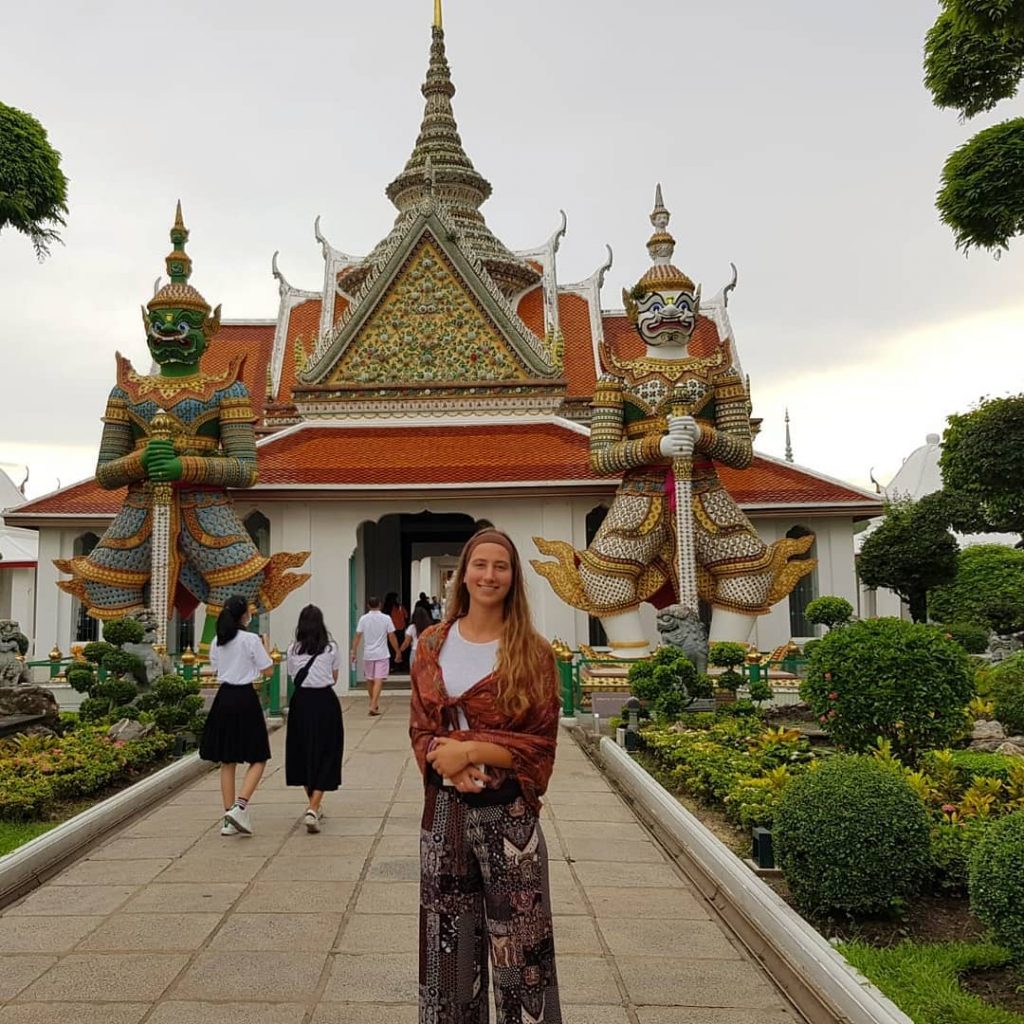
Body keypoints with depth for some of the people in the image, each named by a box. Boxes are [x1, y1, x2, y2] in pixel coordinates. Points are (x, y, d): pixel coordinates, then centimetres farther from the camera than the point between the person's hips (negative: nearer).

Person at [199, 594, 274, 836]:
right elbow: (268, 670, -7)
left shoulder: (217, 642, 6)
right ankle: (240, 806, -14)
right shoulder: (251, 640, -12)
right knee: (258, 759, 4)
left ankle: (229, 819, 13)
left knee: (227, 761, 11)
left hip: (223, 698, 6)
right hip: (245, 699, -6)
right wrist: (265, 650, 9)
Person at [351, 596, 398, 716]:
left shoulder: (363, 619, -1)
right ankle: (373, 706, -15)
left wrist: (354, 652, 3)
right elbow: (392, 637, -4)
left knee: (369, 680, 17)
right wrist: (397, 652, 6)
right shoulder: (386, 618, -5)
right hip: (382, 654, -2)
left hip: (368, 654, 2)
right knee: (378, 681, -4)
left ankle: (373, 703, 33)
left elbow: (357, 637, -3)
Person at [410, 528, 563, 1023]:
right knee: (449, 942, 14)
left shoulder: (532, 651, -3)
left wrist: (472, 750, -17)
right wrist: (448, 760, -16)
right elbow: (420, 729, 4)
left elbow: (539, 742, -6)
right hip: (445, 809, 2)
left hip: (508, 812, -2)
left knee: (519, 943, 5)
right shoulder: (434, 645, 4)